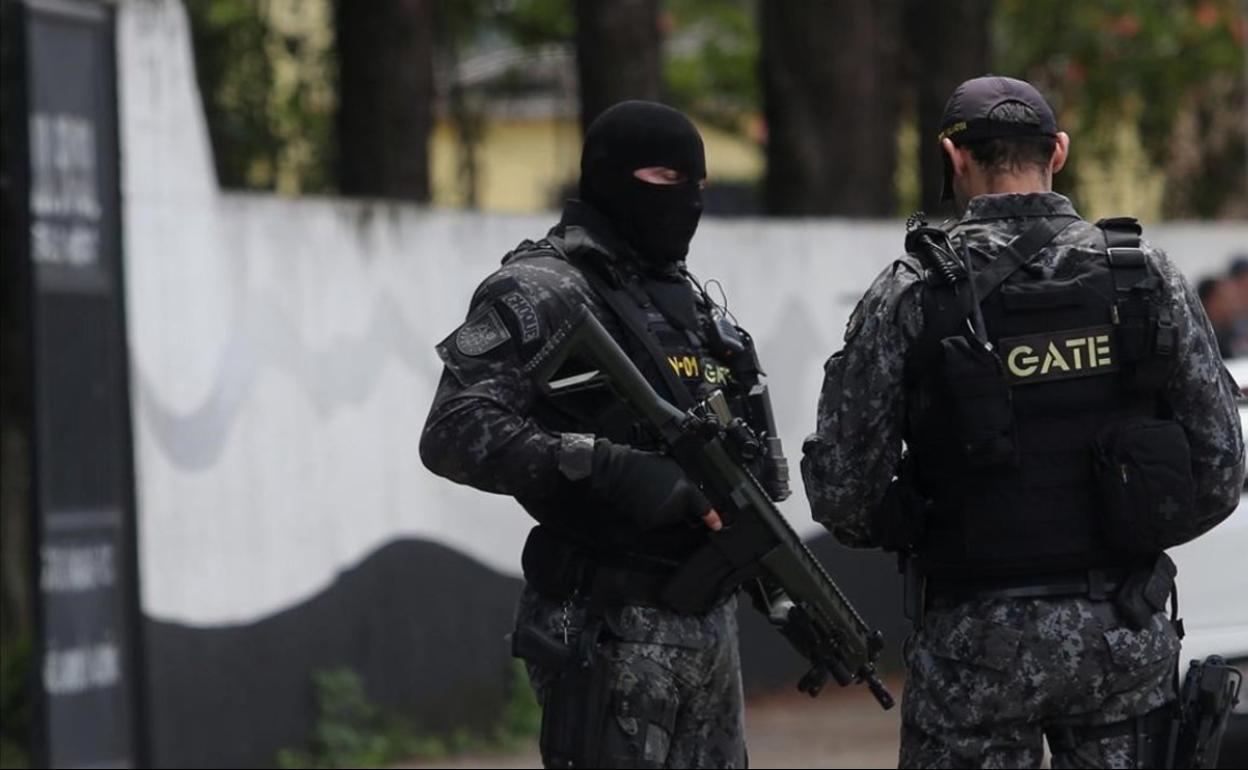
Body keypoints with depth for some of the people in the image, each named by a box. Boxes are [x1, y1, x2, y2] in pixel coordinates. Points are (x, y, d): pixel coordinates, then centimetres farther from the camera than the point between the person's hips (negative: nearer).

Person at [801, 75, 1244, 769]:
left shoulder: (913, 294, -7)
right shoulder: (1148, 277, -1)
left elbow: (841, 487, -8)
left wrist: (910, 534, 14)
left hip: (975, 641, -2)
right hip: (1125, 633, 2)